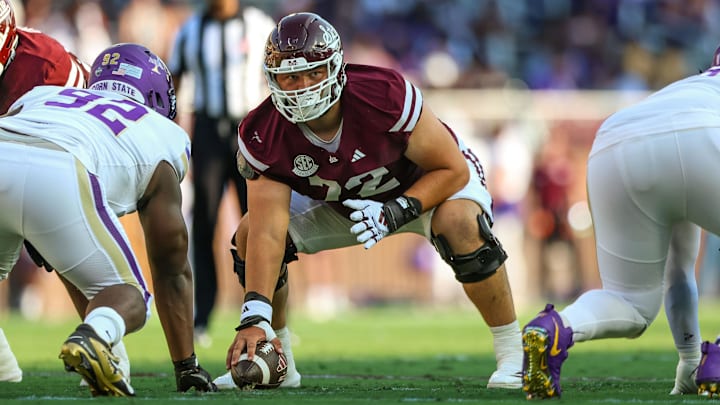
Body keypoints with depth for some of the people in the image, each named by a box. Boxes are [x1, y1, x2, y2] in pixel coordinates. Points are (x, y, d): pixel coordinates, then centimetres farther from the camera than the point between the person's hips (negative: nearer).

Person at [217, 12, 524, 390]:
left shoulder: (385, 96, -38)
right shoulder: (263, 138, -27)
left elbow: (453, 169, -26)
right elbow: (268, 233, -31)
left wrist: (397, 211, -40)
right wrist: (254, 316, -43)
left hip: (426, 182, -4)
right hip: (338, 201, 4)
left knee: (459, 223, -37)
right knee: (249, 234, -12)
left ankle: (512, 352, -20)